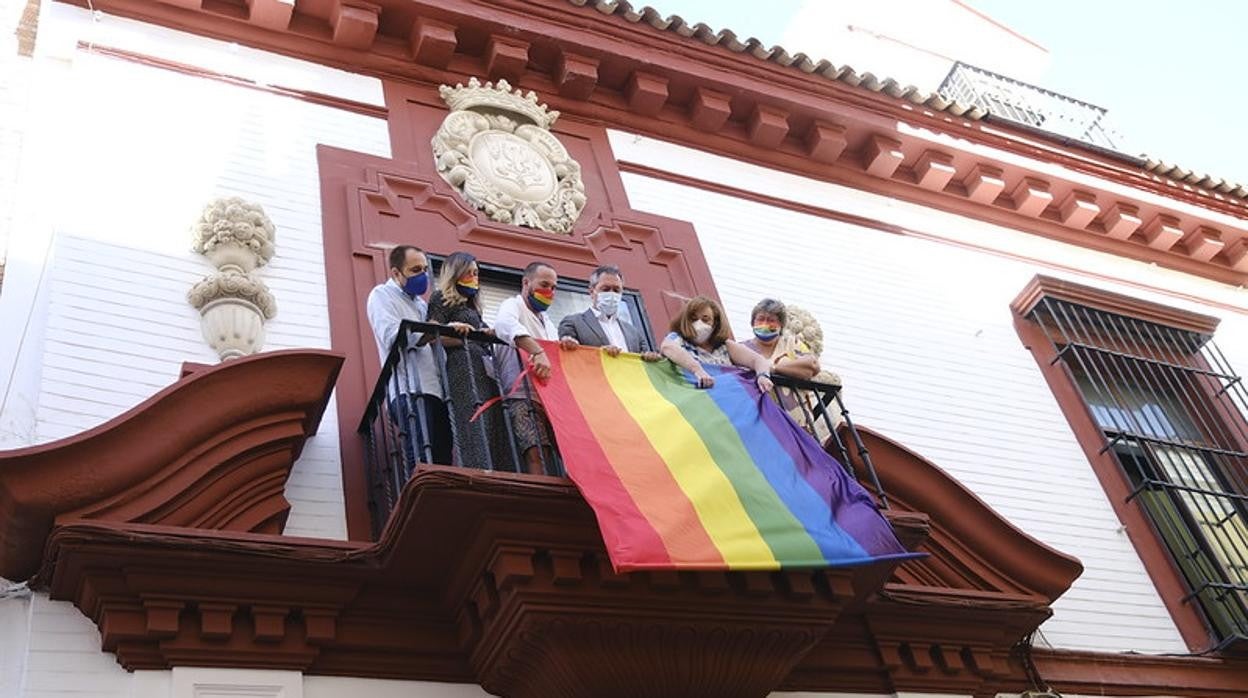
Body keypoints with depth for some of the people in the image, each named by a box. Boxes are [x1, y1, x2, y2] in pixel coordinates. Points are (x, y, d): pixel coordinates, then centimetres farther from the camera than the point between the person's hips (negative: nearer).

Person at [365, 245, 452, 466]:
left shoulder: (420, 303, 30)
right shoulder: (382, 295, 7)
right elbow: (393, 336, -12)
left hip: (435, 390, 8)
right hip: (410, 391, -7)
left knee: (444, 463, -3)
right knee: (424, 471, -20)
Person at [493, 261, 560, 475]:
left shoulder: (546, 321, 33)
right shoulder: (513, 305, 6)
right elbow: (505, 324, -19)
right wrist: (538, 352, -34)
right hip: (523, 395, -7)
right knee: (536, 453, -23)